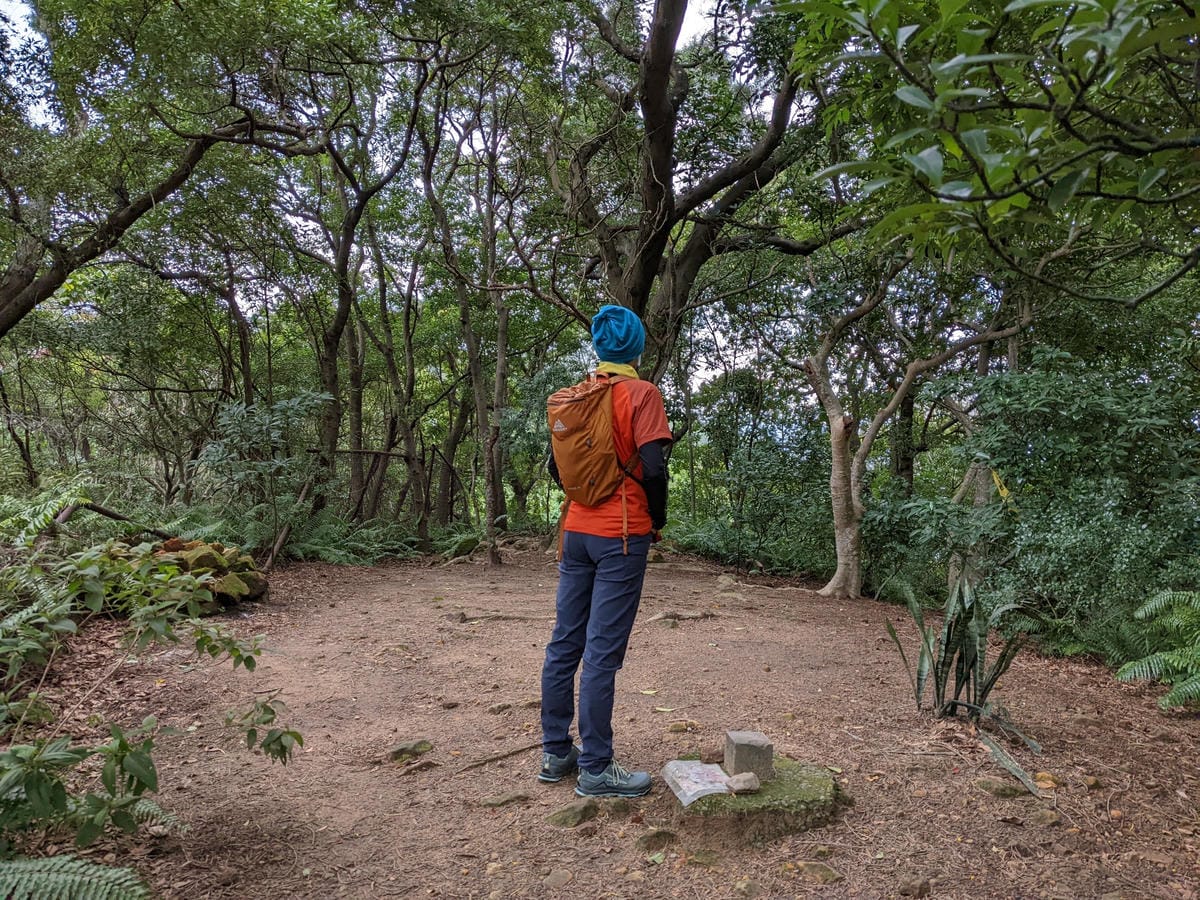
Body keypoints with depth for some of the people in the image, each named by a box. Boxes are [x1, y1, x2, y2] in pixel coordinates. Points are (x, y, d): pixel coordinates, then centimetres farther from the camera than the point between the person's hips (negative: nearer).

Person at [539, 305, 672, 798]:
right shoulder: (642, 394, -8)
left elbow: (556, 466, 13)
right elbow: (653, 468, -16)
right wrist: (658, 518, 0)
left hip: (577, 531, 6)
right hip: (622, 536, -6)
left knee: (564, 644, 11)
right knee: (603, 652, -3)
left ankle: (556, 753, 21)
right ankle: (595, 769, 5)